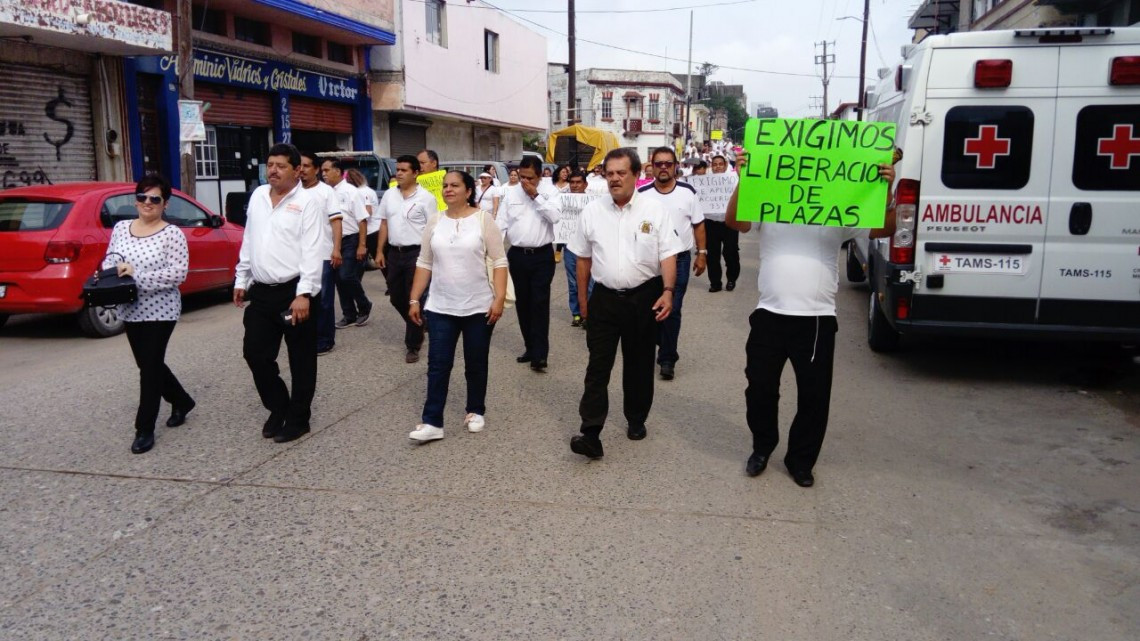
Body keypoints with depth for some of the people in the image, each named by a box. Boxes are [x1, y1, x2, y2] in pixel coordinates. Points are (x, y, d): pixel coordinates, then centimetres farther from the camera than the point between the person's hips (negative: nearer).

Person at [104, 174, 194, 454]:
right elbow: (110, 258, 14)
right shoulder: (121, 228, 8)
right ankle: (182, 401, 39)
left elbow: (179, 274, -16)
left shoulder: (172, 234, -10)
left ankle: (144, 429, 7)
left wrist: (137, 275, -22)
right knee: (149, 365, 17)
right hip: (130, 310, 6)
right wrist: (109, 272, -10)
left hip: (160, 311, -6)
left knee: (150, 368, -3)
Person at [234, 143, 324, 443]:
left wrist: (304, 294, -21)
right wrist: (241, 280, 17)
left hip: (295, 292, -6)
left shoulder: (306, 202, -9)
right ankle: (278, 407, 29)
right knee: (255, 353, 9)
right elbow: (248, 242, 18)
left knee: (301, 360, 5)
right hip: (261, 292, 6)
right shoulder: (257, 196, 11)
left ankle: (298, 419, 19)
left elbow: (312, 251, -15)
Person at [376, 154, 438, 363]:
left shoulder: (425, 197, -7)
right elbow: (384, 224, 14)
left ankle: (413, 344, 8)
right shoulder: (389, 195, 9)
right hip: (394, 253, 6)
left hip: (416, 253, -6)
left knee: (414, 299, -1)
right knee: (396, 298, 13)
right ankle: (417, 328, 37)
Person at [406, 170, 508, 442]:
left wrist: (499, 298, -15)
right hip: (440, 308, 3)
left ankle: (476, 411, 27)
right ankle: (432, 422, 4)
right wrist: (415, 299, 5)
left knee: (476, 364, 10)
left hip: (478, 307, -3)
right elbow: (424, 264, 9)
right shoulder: (435, 222, 5)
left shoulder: (483, 219, -6)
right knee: (438, 365, 1)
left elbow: (499, 261, -7)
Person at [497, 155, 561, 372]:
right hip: (517, 255, 4)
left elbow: (555, 216, -16)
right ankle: (530, 348, 22)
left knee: (540, 303, -6)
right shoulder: (510, 193, 5)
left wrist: (536, 196, -15)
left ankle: (540, 354, -5)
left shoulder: (549, 191, -1)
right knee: (522, 303, 10)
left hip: (542, 256, -4)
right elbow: (501, 223, 4)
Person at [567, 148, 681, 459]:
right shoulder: (592, 211, 2)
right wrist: (582, 298, 10)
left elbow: (668, 255, -5)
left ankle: (637, 421, 30)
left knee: (639, 364, 12)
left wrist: (667, 291, -18)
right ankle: (591, 434, -4)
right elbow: (583, 257, 9)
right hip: (604, 298, 1)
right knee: (598, 366, -3)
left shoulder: (654, 210, -4)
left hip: (643, 297, -1)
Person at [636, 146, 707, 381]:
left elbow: (698, 225, 5)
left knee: (672, 310, -1)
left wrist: (701, 253, 2)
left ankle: (667, 358, 8)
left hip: (680, 259, -1)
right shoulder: (642, 194, -3)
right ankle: (652, 344, 36)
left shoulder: (688, 192, -2)